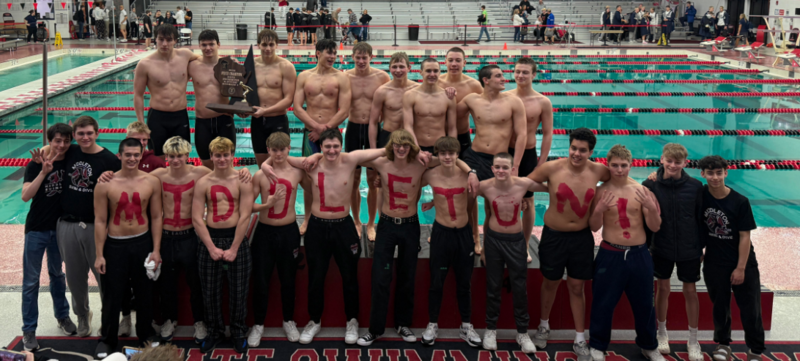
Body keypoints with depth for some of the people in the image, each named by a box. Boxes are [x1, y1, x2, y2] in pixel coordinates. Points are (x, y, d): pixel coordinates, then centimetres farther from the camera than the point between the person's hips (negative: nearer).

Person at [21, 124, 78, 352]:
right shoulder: (35, 166, -12)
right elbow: (25, 196, -24)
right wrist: (43, 172, -34)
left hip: (59, 228, 3)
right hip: (37, 229, -3)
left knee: (57, 274, 20)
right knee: (31, 281, 2)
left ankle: (62, 316, 35)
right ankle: (29, 330, 8)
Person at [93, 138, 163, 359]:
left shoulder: (152, 182, -2)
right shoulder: (105, 185, -6)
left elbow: (156, 217, 2)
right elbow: (100, 221, -4)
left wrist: (156, 250, -1)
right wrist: (99, 255, -5)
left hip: (143, 242, 2)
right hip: (115, 245, -1)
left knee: (145, 293, 13)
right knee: (112, 295, 6)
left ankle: (146, 335, 31)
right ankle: (107, 340, 22)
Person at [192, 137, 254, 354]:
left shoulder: (242, 181, -4)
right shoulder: (203, 183, 0)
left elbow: (245, 216, -9)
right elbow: (196, 218, -4)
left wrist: (234, 248, -12)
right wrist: (212, 247, -9)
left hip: (236, 238, -1)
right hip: (210, 238, 2)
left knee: (238, 289, 5)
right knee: (210, 290, 8)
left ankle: (238, 332, 23)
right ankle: (214, 332, 26)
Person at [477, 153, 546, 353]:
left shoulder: (524, 184, -17)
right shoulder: (485, 187, -17)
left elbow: (551, 188, -1)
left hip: (516, 240, 0)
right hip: (493, 239, 0)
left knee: (520, 288, 9)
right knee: (493, 287, 13)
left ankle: (522, 332, 25)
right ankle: (490, 329, 29)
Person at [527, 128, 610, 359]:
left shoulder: (598, 171, -8)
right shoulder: (552, 168, -17)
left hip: (582, 237, 2)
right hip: (554, 236, -1)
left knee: (577, 287, 12)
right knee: (550, 283, 18)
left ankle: (580, 340, 25)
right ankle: (544, 326, 43)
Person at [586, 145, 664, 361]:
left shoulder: (642, 191, -2)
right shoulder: (602, 191, -4)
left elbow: (655, 227, -2)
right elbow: (594, 227, -2)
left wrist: (652, 207, -20)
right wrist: (599, 209, -21)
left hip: (639, 255, 1)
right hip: (610, 254, -1)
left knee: (644, 303, 14)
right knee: (603, 303, 7)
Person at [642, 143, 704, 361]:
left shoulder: (695, 186, -9)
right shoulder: (651, 185, -10)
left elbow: (701, 219, 0)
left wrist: (701, 248, 4)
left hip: (689, 249, 0)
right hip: (661, 248, 0)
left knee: (690, 291, 9)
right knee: (663, 288, 13)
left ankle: (693, 340, 23)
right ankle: (662, 333, 32)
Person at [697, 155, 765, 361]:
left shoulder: (740, 202, -15)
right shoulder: (700, 195, -9)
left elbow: (745, 237, -12)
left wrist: (741, 268, -13)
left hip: (743, 263, -2)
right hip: (714, 264, 2)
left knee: (750, 308, 5)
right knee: (720, 306, 15)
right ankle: (723, 343, 34)